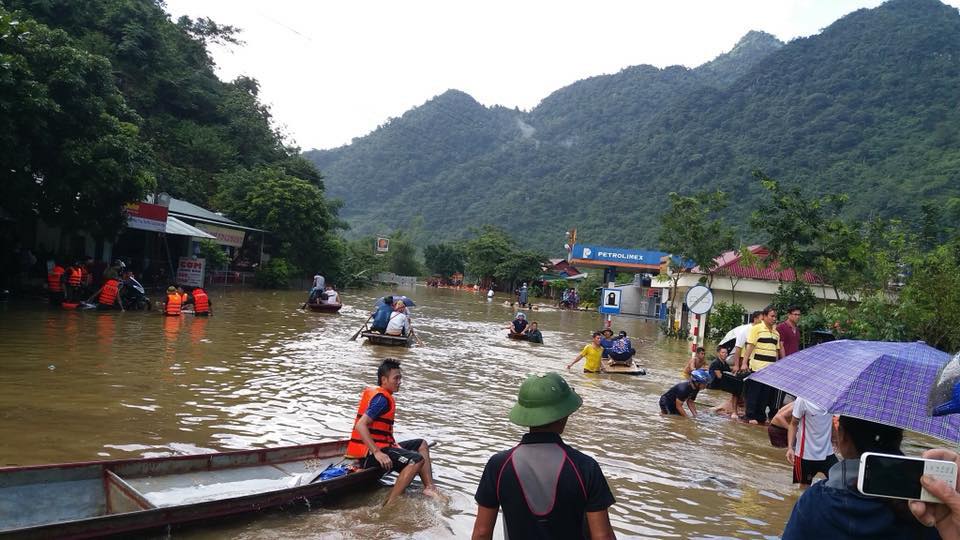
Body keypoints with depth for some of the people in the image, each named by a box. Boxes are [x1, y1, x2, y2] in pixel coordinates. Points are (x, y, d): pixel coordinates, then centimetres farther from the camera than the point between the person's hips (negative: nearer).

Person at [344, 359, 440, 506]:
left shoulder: (375, 392, 17)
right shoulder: (382, 399, -15)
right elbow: (360, 425, -26)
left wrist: (394, 444, 23)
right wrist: (377, 453, -29)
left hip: (379, 447, 11)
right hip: (369, 454, -11)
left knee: (421, 444, 15)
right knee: (417, 459, -27)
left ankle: (429, 487, 0)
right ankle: (388, 506, -27)